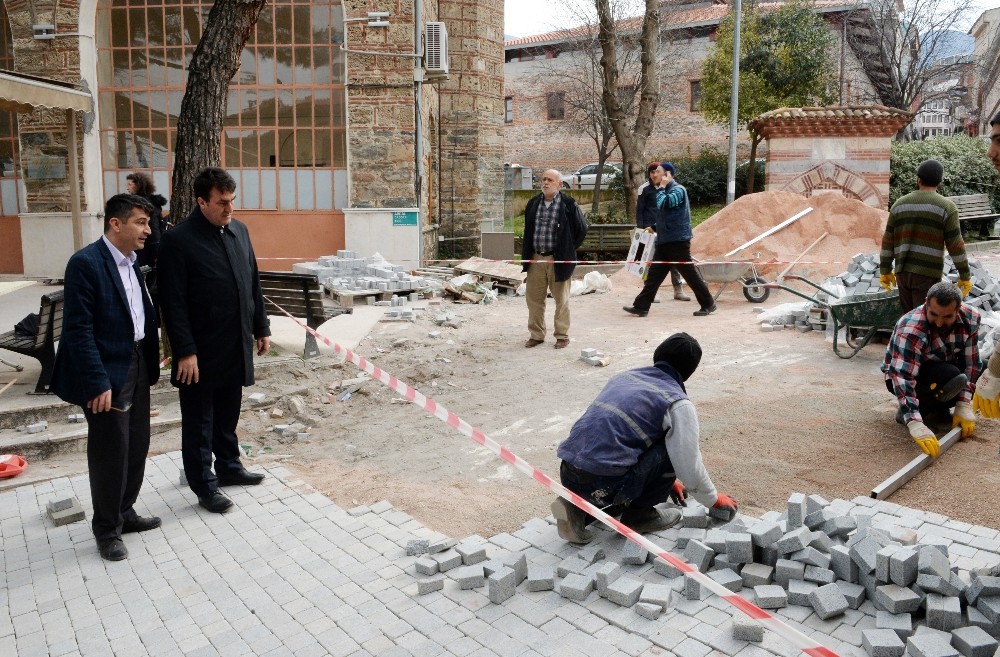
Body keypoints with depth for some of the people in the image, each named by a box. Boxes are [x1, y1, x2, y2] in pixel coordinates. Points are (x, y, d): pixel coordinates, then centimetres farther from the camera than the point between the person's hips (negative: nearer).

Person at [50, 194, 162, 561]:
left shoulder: (133, 261, 9)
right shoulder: (86, 263, -16)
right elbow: (78, 329, -19)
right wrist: (97, 382, -20)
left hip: (138, 365, 8)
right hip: (108, 371, -8)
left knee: (137, 446, 16)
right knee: (111, 451, 3)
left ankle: (125, 513, 33)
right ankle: (106, 528, 20)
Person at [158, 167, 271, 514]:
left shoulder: (239, 230, 7)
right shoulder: (178, 239, -13)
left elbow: (253, 283, 14)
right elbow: (173, 302, -15)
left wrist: (261, 328, 14)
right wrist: (185, 352, -18)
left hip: (236, 346, 6)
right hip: (201, 352, -6)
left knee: (228, 414, 20)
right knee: (199, 421, 8)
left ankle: (229, 466, 37)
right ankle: (205, 486, 19)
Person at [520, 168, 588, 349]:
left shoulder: (568, 204, -8)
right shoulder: (533, 203, 7)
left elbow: (582, 229, 1)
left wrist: (568, 249, 3)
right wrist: (526, 255, 13)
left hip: (558, 259, -4)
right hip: (535, 259, 5)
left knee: (561, 300, 5)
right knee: (533, 299, 9)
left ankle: (562, 336, 16)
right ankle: (536, 335, 21)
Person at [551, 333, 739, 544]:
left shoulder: (624, 377, 19)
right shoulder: (678, 404, -2)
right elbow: (689, 467, 0)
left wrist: (668, 481, 42)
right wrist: (715, 500, 21)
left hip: (567, 475, 7)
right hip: (602, 485, -7)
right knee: (672, 448, 5)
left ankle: (579, 508, 11)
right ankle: (639, 514, 12)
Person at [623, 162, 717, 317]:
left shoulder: (678, 189, -11)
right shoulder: (666, 190, 17)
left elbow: (663, 204, -26)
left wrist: (662, 186, -14)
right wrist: (655, 228, 16)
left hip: (677, 241, -9)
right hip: (664, 241, 9)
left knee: (690, 274, -3)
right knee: (653, 275, 5)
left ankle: (708, 304, 7)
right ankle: (641, 306, 7)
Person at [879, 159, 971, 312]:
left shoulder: (899, 204, 8)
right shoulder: (947, 207, -4)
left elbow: (888, 241, 8)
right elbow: (956, 245, -6)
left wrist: (885, 271, 15)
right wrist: (965, 276, 2)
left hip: (902, 272, 4)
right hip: (928, 274, -4)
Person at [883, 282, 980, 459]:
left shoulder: (971, 318, -17)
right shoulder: (910, 329, -35)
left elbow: (970, 362, -13)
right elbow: (903, 377, -41)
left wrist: (964, 406, -19)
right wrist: (916, 425, -49)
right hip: (903, 374, -7)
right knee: (953, 378, -33)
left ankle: (939, 410, 2)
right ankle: (906, 412, -11)